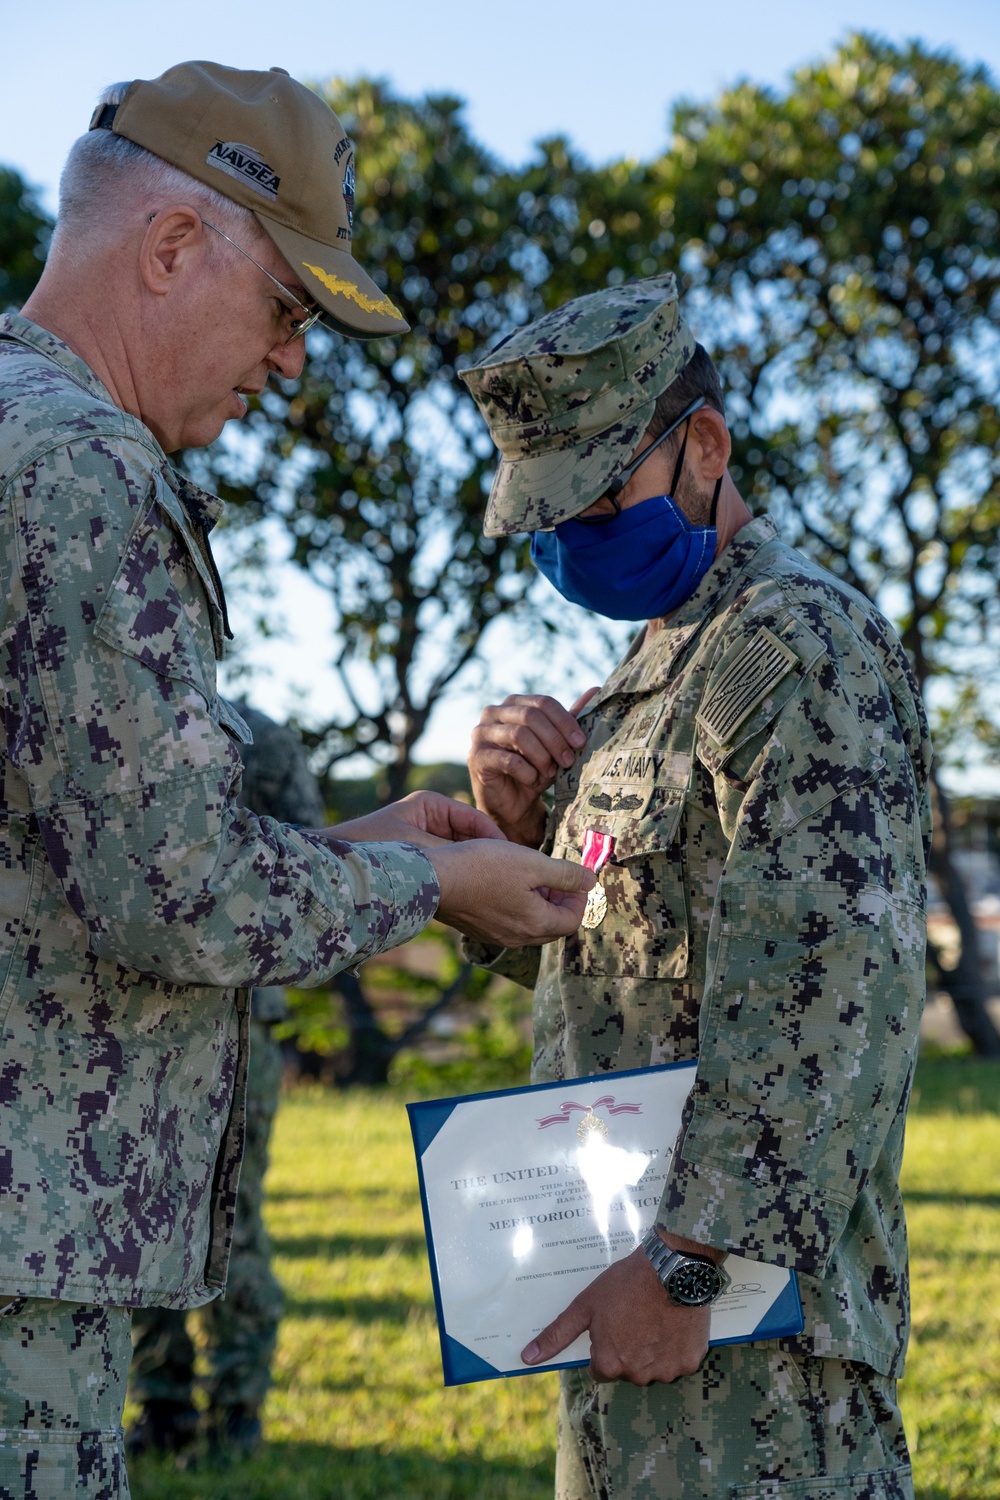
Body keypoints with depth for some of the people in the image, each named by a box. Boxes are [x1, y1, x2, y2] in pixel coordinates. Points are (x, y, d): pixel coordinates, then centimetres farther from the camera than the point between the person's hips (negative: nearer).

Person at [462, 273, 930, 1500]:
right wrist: (517, 821, 0)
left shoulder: (803, 643, -12)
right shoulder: (650, 675, 18)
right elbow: (563, 958, 20)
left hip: (737, 1276, -9)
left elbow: (820, 983, -22)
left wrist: (687, 1260, -25)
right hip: (634, 1267, 9)